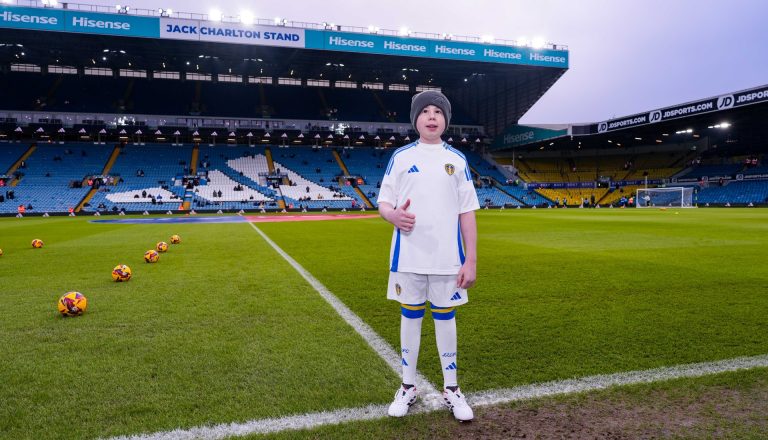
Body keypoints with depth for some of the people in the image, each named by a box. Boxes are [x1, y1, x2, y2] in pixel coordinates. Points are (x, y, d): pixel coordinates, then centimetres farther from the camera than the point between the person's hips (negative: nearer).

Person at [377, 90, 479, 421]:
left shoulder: (457, 160, 3)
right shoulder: (400, 157, 3)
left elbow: (467, 213, 2)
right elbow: (383, 202, 5)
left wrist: (471, 260, -3)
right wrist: (393, 215, -20)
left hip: (447, 258, 0)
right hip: (408, 256, 0)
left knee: (445, 318, 9)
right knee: (410, 316, 10)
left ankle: (451, 389, 24)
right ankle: (408, 386, 26)